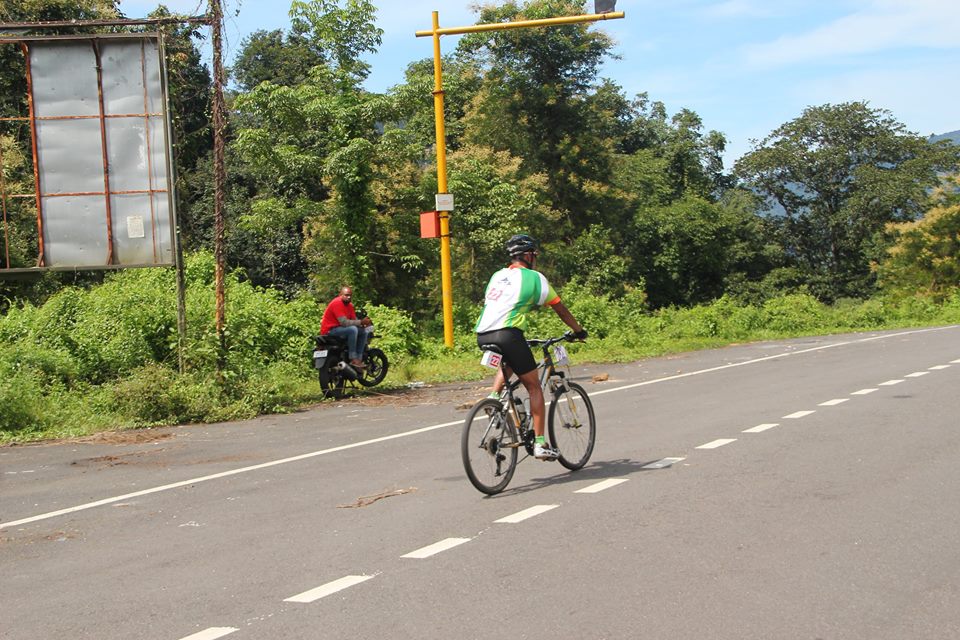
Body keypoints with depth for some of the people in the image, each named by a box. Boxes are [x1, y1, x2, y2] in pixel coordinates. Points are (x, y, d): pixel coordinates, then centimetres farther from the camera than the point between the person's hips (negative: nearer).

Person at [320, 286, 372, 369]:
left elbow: (354, 320, 4)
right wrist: (361, 322, -27)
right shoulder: (337, 303, -20)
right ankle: (353, 359, -30)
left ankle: (359, 359, -1)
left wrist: (363, 324, -17)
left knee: (363, 332, 3)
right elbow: (344, 322, -28)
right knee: (353, 329, -31)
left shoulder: (349, 305, 9)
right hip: (329, 330, -10)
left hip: (340, 328, 10)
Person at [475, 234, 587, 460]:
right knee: (534, 387, 7)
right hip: (507, 334, -6)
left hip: (482, 335, 6)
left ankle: (494, 397, 12)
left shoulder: (497, 276, 25)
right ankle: (540, 444, 2)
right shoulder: (534, 278, 9)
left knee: (508, 364, 37)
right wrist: (578, 330, 32)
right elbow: (560, 309, 16)